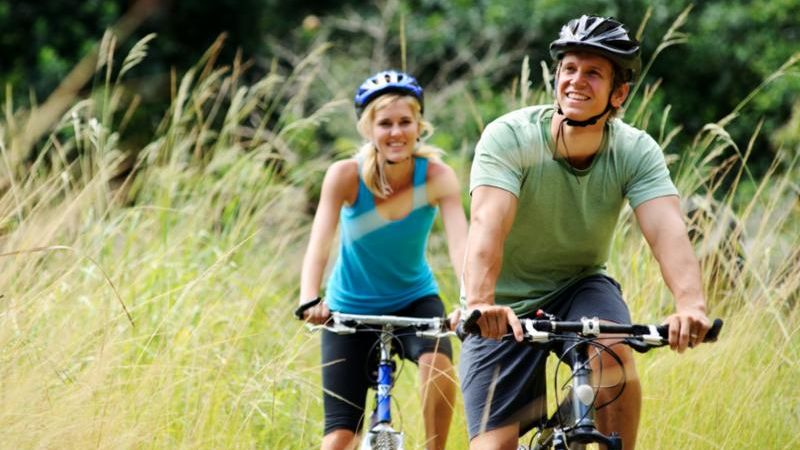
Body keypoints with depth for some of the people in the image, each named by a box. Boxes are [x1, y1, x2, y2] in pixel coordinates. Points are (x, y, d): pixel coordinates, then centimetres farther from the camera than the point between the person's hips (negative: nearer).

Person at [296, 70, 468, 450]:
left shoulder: (437, 177, -19)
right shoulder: (346, 175, -21)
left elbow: (460, 244, -32)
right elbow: (319, 243, -31)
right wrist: (309, 300, -50)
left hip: (414, 300, 0)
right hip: (351, 309, 0)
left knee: (438, 364, -32)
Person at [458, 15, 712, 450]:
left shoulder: (636, 151, -14)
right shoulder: (509, 137, -22)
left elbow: (667, 230, -30)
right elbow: (487, 224, -36)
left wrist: (691, 305, -49)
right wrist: (480, 304, -55)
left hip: (580, 288, 1)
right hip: (506, 308, -1)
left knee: (614, 350, -32)